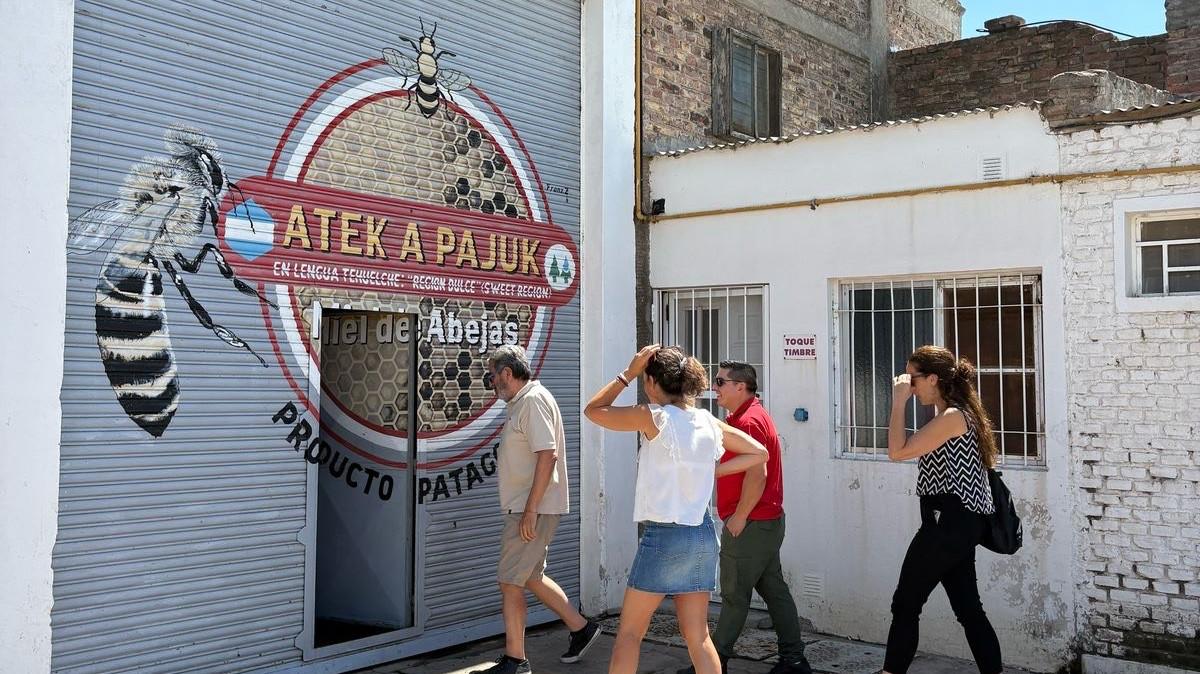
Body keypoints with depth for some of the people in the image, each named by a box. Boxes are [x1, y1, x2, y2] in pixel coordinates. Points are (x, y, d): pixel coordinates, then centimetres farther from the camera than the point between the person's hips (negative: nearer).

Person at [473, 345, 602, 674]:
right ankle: (580, 628, 28)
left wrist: (530, 511, -24)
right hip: (525, 508, 10)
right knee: (531, 577, 17)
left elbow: (548, 455, -24)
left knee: (510, 582, -3)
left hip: (533, 509, -10)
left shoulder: (534, 399, -16)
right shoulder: (520, 402, 15)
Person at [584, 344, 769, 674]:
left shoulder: (652, 416, -11)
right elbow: (759, 453, 14)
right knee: (698, 637, 12)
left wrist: (628, 373, 2)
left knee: (628, 632, 8)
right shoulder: (708, 421, 5)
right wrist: (714, 470, 10)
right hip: (704, 535, 6)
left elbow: (593, 410, 1)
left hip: (664, 536, -6)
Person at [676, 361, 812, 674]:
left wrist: (739, 516, -18)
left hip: (751, 524, -10)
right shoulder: (749, 415, 16)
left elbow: (757, 473, -25)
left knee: (734, 595, -1)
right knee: (774, 590, 12)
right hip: (768, 520, 10)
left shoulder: (749, 420, -17)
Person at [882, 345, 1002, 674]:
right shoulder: (958, 414, 15)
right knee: (968, 608, 11)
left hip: (949, 523, -10)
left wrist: (898, 401, -15)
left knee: (905, 603, 1)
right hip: (958, 524, 10)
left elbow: (897, 451, -19)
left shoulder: (952, 416, -17)